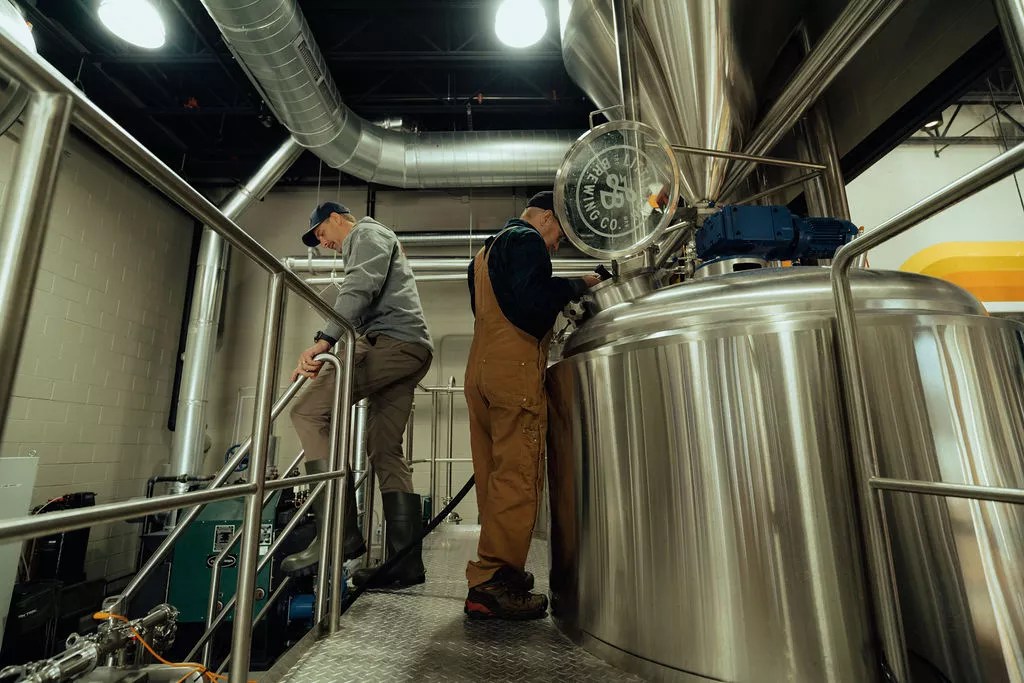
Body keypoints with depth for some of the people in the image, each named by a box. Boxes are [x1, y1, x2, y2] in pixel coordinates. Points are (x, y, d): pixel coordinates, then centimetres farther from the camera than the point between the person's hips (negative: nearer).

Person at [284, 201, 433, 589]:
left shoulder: (368, 233, 8)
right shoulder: (365, 245, 39)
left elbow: (359, 290, -13)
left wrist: (324, 340, -25)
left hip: (392, 340, -10)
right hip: (410, 352, 10)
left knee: (309, 411, -16)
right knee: (385, 450, 4)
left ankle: (340, 534, -20)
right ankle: (405, 560, 4)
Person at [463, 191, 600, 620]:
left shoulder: (486, 251, 30)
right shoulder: (526, 239, 1)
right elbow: (532, 299, -16)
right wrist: (578, 286, -3)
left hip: (480, 369, 10)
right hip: (515, 368, -9)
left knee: (494, 475, 10)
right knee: (516, 476, -9)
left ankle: (499, 572, 18)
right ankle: (491, 585, -7)